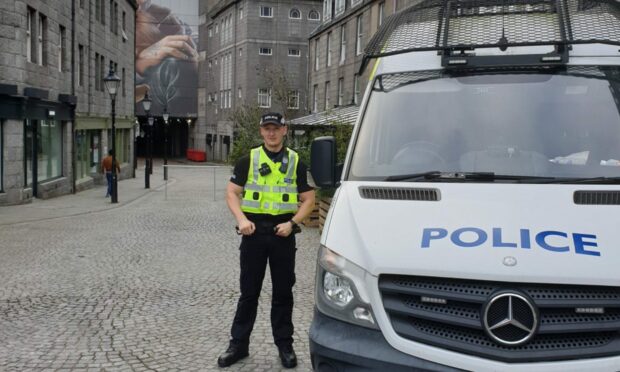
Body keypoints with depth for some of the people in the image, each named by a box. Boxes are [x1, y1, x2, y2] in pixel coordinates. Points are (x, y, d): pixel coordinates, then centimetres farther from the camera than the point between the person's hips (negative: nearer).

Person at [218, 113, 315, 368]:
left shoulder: (296, 162, 5)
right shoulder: (248, 160, 4)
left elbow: (308, 200, 4)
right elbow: (232, 193, 3)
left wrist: (292, 223, -10)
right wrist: (242, 219, -13)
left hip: (283, 233, 0)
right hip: (254, 232, 0)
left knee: (283, 292, 8)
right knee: (248, 292, 7)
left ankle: (285, 345, 20)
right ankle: (239, 344, 17)